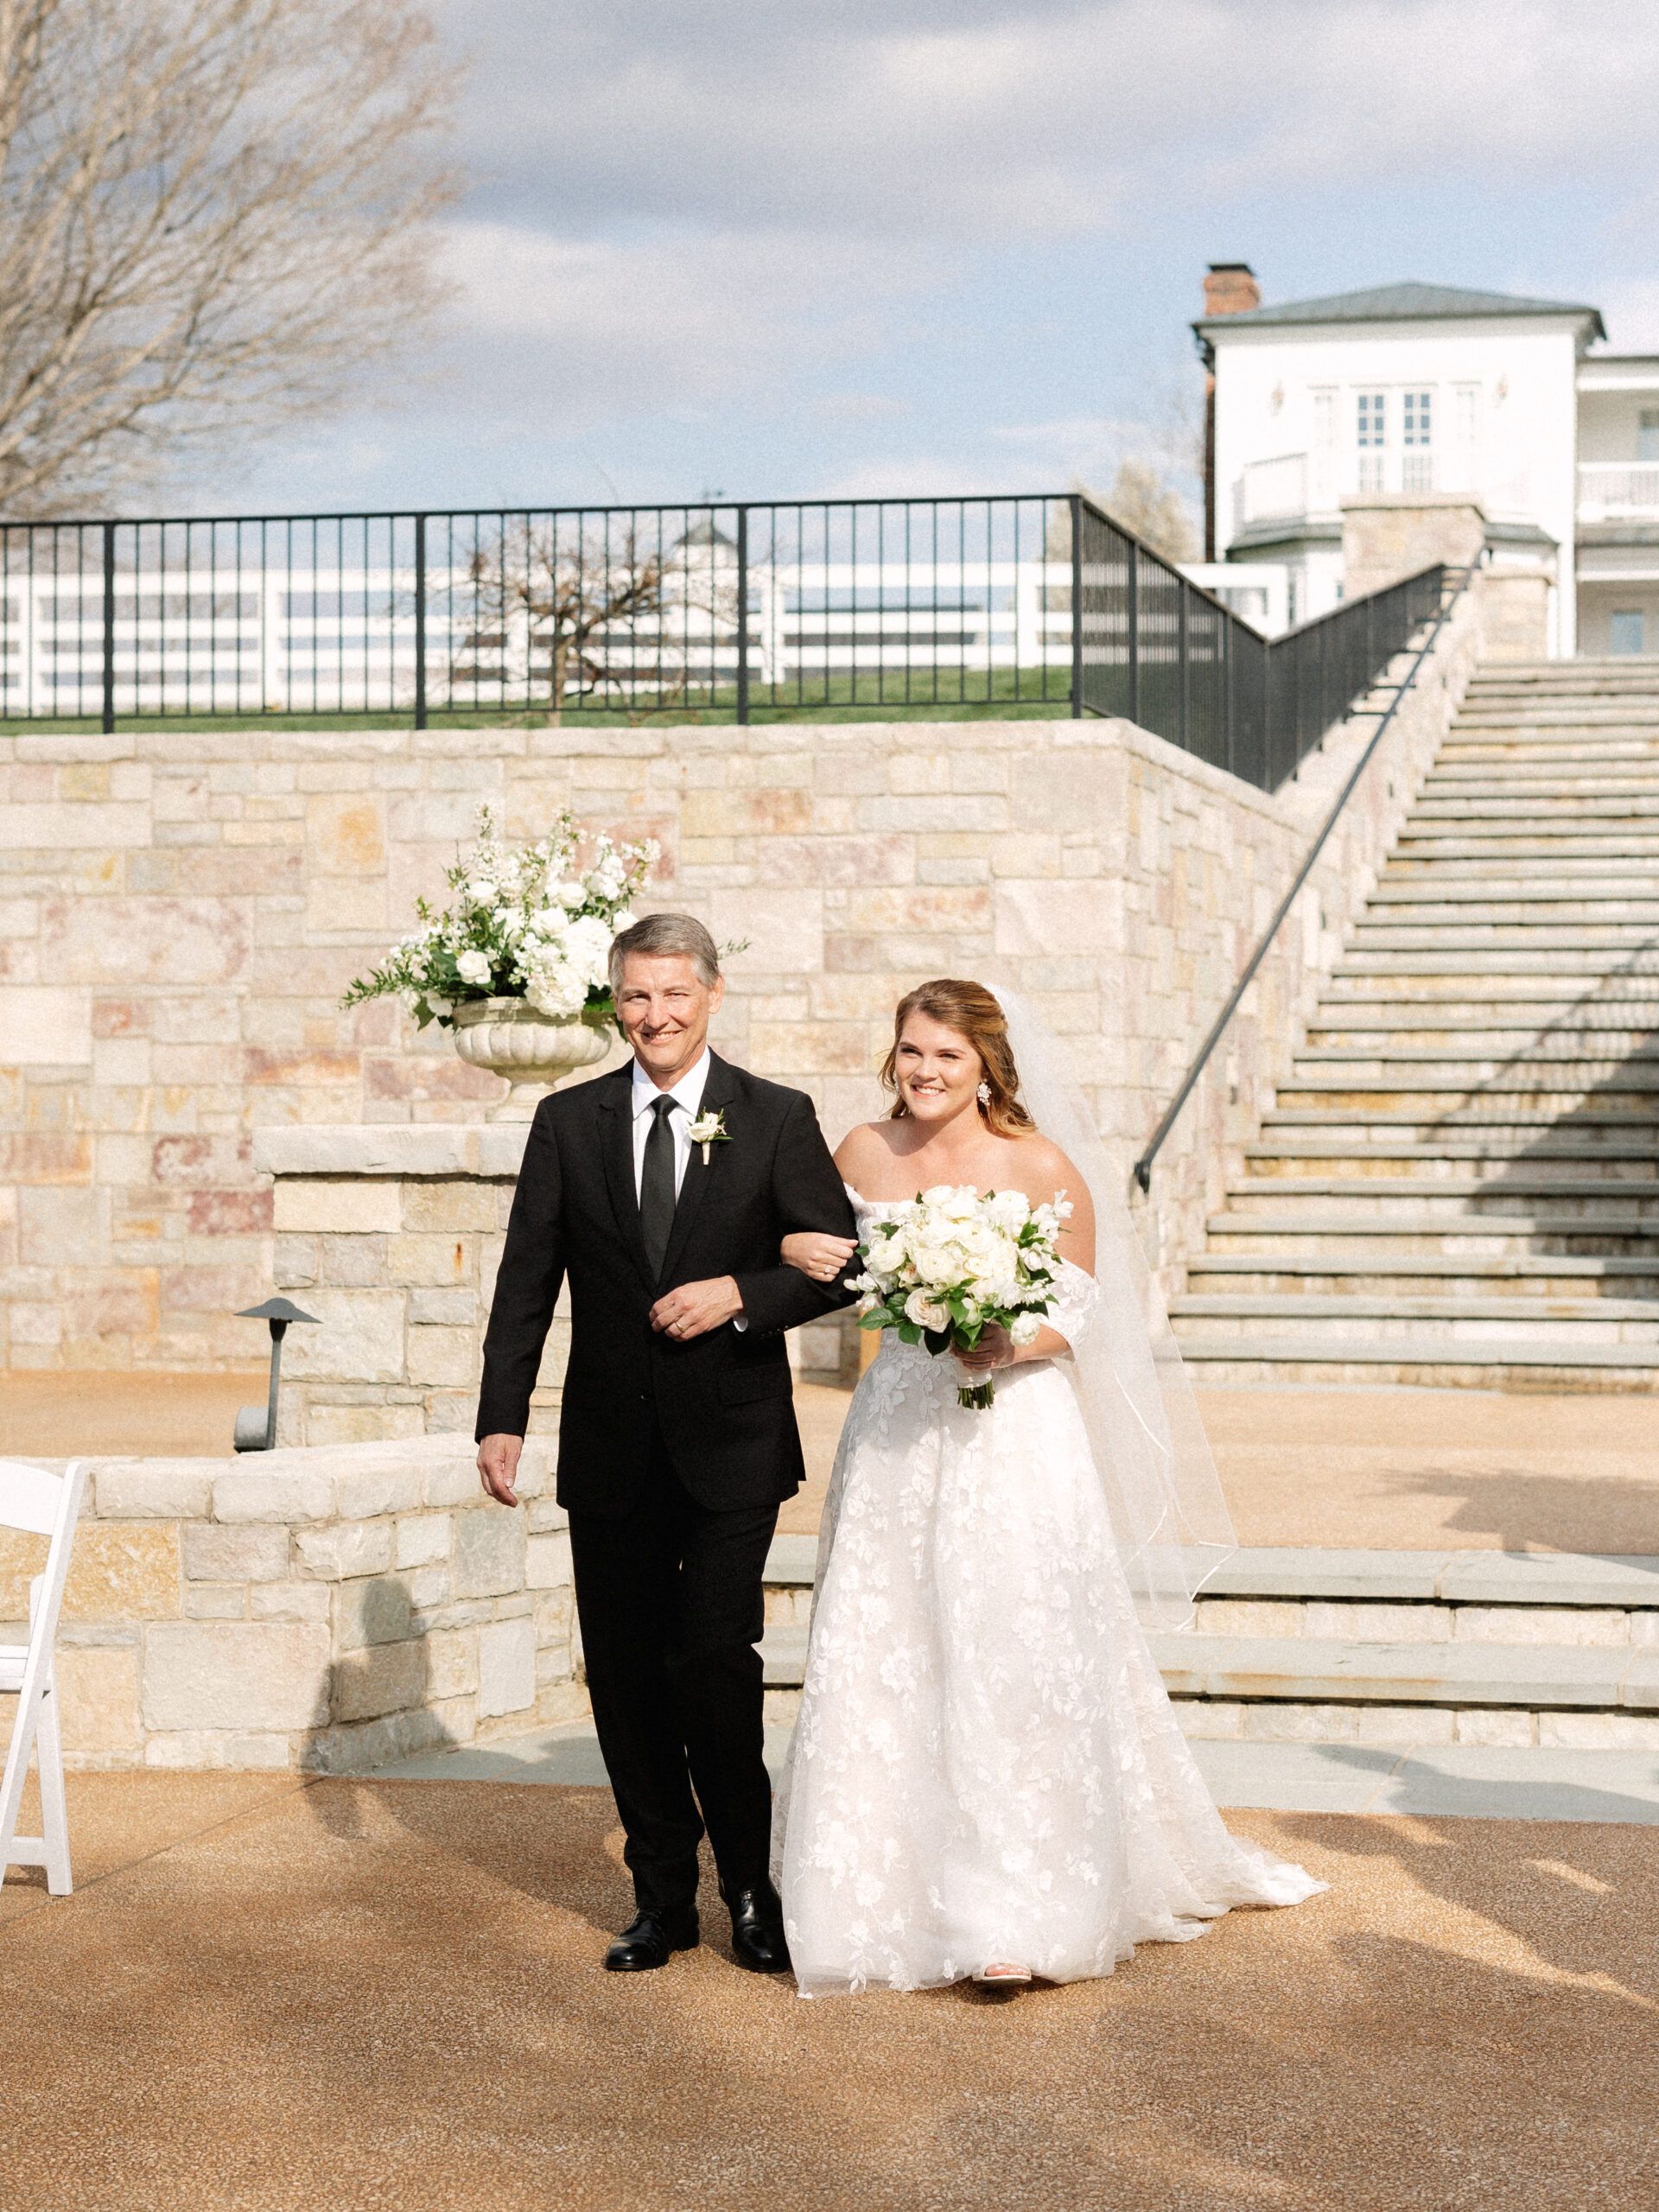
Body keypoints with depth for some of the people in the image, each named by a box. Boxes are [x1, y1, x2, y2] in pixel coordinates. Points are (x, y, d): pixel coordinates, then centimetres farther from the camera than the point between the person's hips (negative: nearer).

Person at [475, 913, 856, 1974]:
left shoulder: (778, 1119, 2)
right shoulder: (568, 1122, 7)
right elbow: (526, 1281, 3)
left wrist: (740, 1294, -15)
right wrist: (503, 1417, -6)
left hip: (730, 1447, -3)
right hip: (612, 1449, 3)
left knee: (717, 1664, -8)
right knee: (626, 1680, 7)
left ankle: (751, 1889, 12)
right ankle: (664, 1896, 19)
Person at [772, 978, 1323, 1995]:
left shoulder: (1041, 1167, -8)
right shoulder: (866, 1154, 3)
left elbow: (1081, 1313, -4)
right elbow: (834, 1257, 19)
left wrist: (1008, 1348, -23)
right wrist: (798, 1251, -4)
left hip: (1013, 1440, -4)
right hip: (898, 1436, 4)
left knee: (1011, 1663, -7)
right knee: (885, 1661, 6)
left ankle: (1018, 1913, -2)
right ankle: (894, 1889, 21)